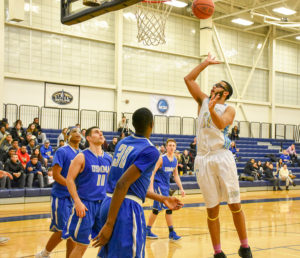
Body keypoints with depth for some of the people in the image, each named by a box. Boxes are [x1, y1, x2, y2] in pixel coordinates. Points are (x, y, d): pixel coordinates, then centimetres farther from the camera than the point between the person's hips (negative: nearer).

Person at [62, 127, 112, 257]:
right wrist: (78, 202, -17)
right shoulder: (82, 157, -7)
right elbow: (70, 179, -9)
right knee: (82, 244, 0)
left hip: (103, 203, 5)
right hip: (85, 205, -5)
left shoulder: (108, 158, 9)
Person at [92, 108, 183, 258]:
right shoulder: (150, 151, -11)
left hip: (108, 203, 8)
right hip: (126, 207, -8)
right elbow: (122, 184, -20)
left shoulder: (122, 143, 13)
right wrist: (109, 224, -20)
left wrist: (162, 199, 27)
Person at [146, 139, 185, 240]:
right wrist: (151, 187, -24)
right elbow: (152, 173, -16)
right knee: (168, 208, -13)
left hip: (166, 186, 7)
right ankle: (171, 233, -7)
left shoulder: (175, 160, 6)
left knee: (156, 209, 13)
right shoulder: (161, 158, -14)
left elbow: (176, 175, 16)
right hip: (158, 184, -7)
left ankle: (148, 231, 24)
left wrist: (181, 188, 11)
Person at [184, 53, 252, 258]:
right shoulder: (204, 101, 17)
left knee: (235, 205, -2)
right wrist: (206, 63, 16)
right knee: (212, 209, 4)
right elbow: (188, 79, 14)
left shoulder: (229, 109, 5)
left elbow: (221, 124, -16)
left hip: (223, 157, -3)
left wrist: (212, 110, -35)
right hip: (203, 159, 3)